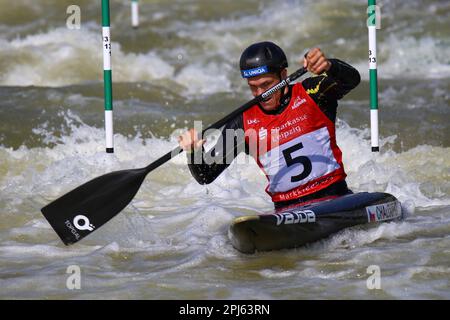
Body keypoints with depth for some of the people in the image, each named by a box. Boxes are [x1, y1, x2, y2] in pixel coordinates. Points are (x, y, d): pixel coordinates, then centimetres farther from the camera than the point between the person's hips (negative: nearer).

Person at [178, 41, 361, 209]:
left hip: (334, 197, -2)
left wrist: (328, 66, -38)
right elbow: (206, 176, 5)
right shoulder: (243, 124, 5)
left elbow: (351, 79, -17)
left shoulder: (310, 93, 2)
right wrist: (195, 153, -17)